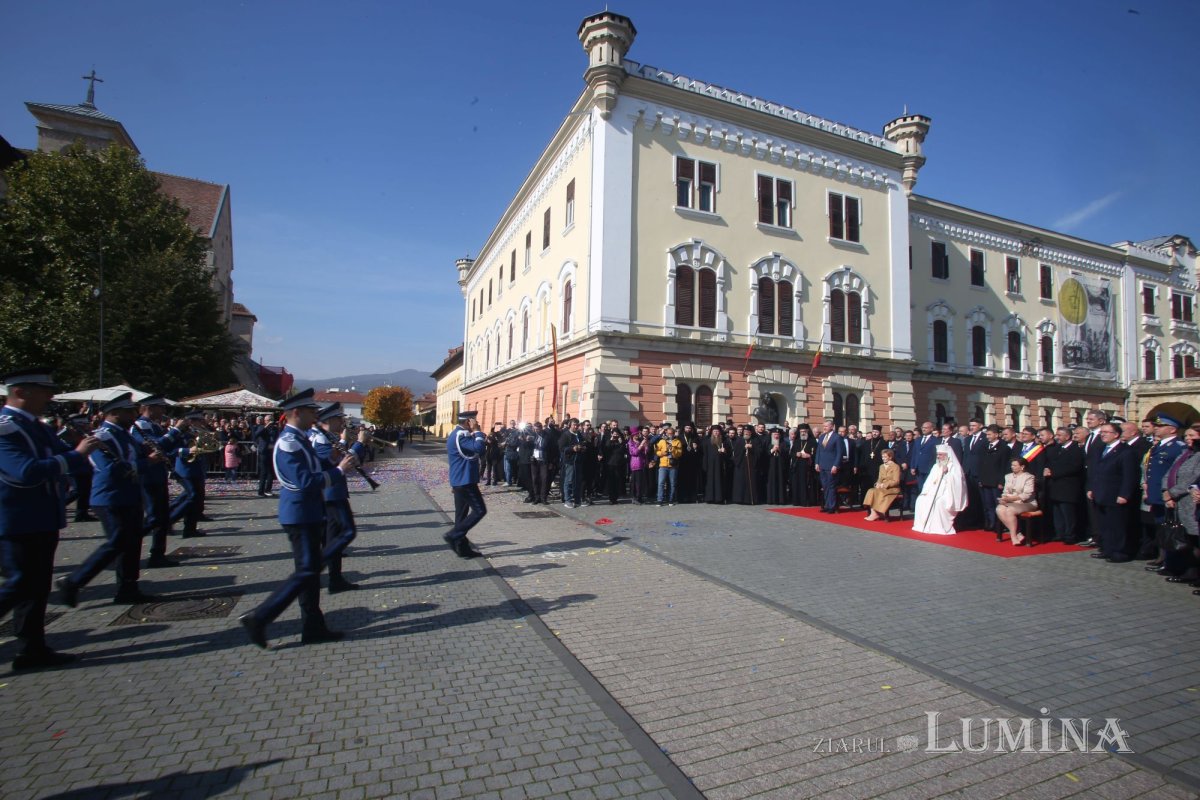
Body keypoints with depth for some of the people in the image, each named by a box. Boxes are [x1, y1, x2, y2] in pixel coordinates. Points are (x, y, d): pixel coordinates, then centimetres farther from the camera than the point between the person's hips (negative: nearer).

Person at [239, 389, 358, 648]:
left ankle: (314, 628, 21)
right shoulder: (289, 443, -19)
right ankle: (258, 618, 4)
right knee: (306, 571, -6)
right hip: (299, 515, -10)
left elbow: (313, 472, 15)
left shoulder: (300, 439, 12)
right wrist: (339, 470, -21)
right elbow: (305, 481, -26)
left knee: (311, 570, 13)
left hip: (308, 514, 10)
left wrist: (340, 462, 3)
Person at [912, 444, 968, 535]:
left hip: (948, 494, -6)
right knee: (921, 500, -16)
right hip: (934, 492, 6)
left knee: (939, 502, -34)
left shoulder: (954, 466, -3)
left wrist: (947, 473, -26)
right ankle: (924, 525, -12)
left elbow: (956, 482, -14)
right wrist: (927, 491, -3)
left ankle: (939, 528, -25)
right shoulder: (936, 466, 18)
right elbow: (930, 480, 12)